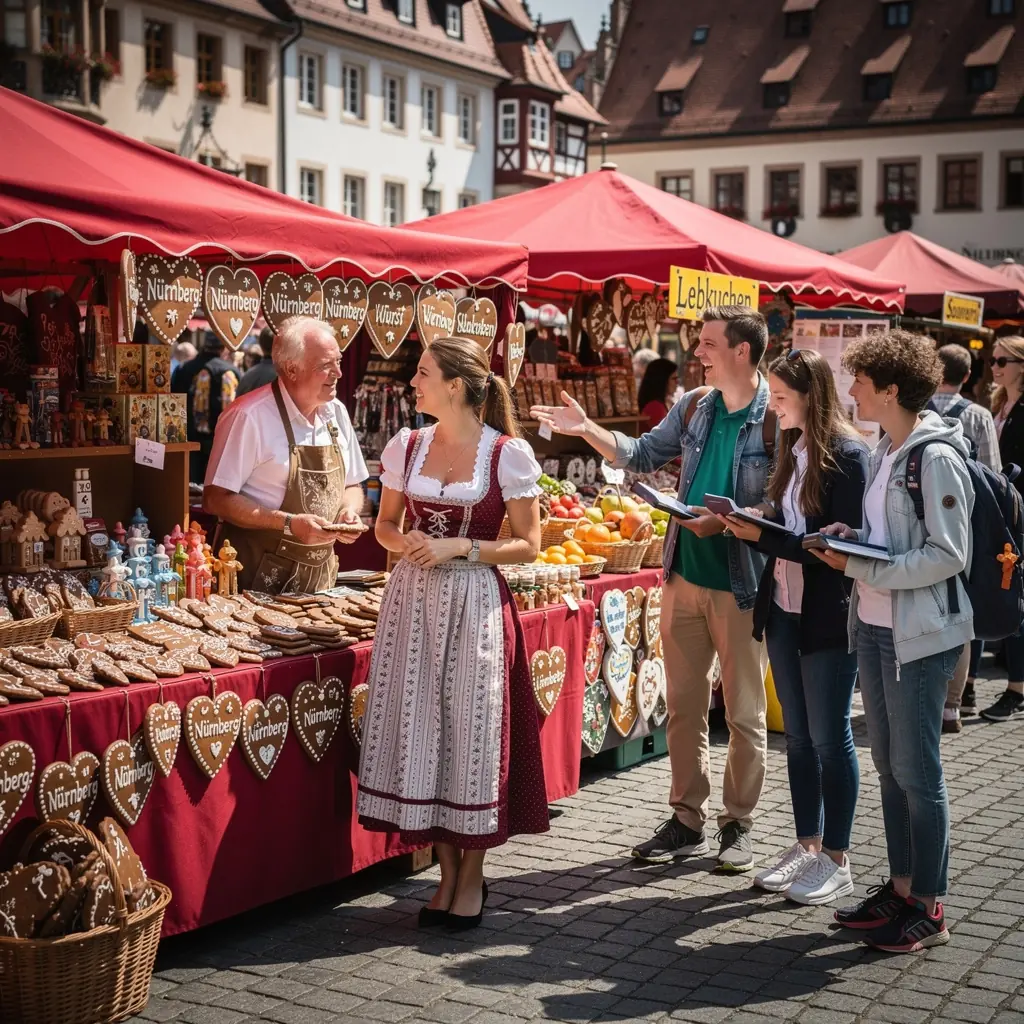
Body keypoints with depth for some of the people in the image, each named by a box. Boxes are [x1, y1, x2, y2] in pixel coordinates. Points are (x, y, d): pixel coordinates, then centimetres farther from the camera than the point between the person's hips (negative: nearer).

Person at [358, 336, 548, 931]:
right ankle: (448, 873, 20)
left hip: (475, 604, -4)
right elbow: (386, 527, 17)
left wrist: (459, 548, -14)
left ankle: (472, 876, 18)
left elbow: (528, 545, -4)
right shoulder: (407, 447, 7)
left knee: (472, 730, 0)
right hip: (412, 600, 4)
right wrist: (408, 542, -5)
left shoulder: (508, 453, -6)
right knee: (421, 728, 5)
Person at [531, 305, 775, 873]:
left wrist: (726, 522, -24)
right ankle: (687, 821, 22)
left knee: (744, 713, 6)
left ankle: (738, 825, 19)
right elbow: (643, 454, 17)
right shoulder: (693, 407, 7)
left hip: (740, 585, -6)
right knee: (684, 707, 11)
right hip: (684, 576, 6)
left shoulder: (775, 418, -12)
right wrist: (587, 430, 6)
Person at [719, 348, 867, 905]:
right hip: (784, 611, 8)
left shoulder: (847, 455, -14)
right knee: (798, 736, 14)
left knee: (829, 739, 2)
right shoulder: (792, 450, 10)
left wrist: (764, 536, -21)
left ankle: (837, 860, 14)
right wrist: (746, 525, -4)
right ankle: (807, 846, 26)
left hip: (828, 618, -8)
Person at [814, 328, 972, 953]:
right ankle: (901, 888, 26)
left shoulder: (937, 458, -15)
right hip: (875, 626, 9)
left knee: (917, 771, 0)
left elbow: (949, 555, -19)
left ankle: (928, 908, 11)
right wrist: (851, 538, 0)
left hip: (921, 634, -8)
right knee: (889, 765, 14)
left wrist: (862, 568, -19)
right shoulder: (884, 452, 11)